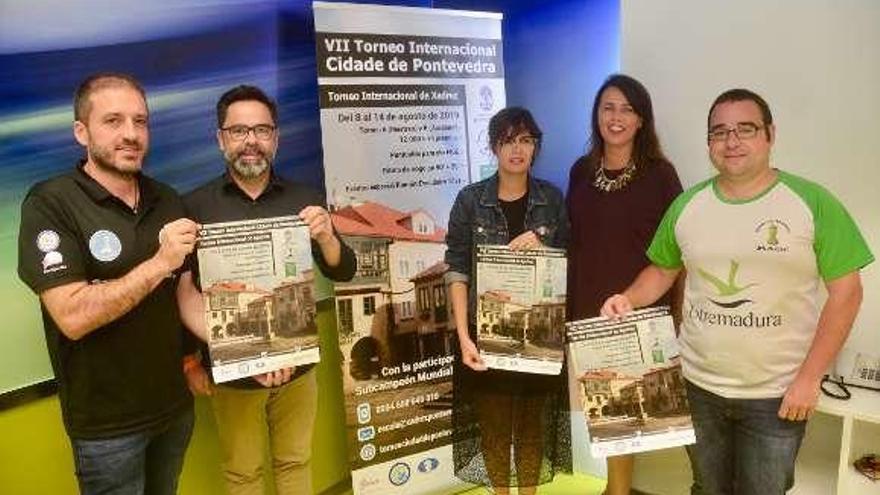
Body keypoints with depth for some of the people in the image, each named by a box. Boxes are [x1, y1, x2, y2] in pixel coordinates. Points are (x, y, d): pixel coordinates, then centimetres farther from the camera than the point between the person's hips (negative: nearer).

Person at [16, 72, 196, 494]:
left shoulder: (167, 201, 3)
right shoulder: (49, 204, -15)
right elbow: (73, 316, -23)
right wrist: (159, 264, -27)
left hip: (176, 403, 5)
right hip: (107, 422, -5)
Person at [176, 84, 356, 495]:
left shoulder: (304, 200, -2)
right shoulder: (195, 206, -7)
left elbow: (343, 273, -3)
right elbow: (181, 293, -4)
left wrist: (326, 238, -23)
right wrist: (189, 359, -9)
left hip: (297, 367, 2)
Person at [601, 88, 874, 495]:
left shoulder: (813, 203, -10)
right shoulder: (687, 205, 0)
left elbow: (845, 291, -9)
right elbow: (663, 269, 11)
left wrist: (809, 378, -12)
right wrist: (628, 300, -9)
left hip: (777, 396, -2)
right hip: (697, 385, 3)